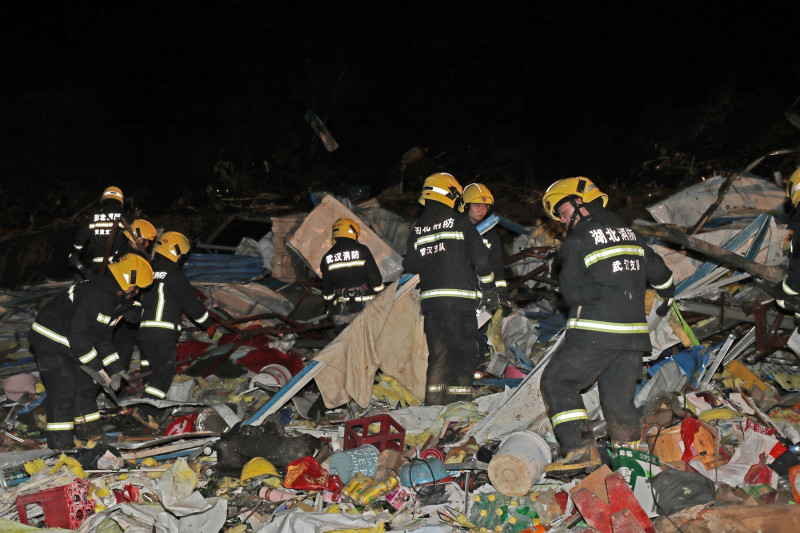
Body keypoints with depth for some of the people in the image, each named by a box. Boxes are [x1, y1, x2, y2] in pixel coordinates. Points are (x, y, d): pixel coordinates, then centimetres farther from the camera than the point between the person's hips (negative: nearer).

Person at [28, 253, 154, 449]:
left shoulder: (116, 299, 4)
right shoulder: (96, 295, -29)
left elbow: (103, 336, 11)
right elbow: (78, 334, -30)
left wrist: (114, 368, 3)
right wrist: (97, 367, -25)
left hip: (73, 343, 10)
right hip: (50, 340, -10)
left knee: (87, 384, 12)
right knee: (64, 387, -13)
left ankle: (89, 429, 26)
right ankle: (59, 441, -4)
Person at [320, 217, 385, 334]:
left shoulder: (327, 258, 7)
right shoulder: (362, 251, -4)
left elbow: (326, 291, 12)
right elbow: (375, 279, -4)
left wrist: (330, 308, 23)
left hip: (340, 311, 3)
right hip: (364, 306, -3)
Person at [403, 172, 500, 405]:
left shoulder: (417, 228, 11)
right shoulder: (459, 222, -2)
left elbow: (410, 266, 13)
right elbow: (480, 259, -5)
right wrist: (490, 291, 4)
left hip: (430, 299, 5)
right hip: (459, 298, -5)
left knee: (437, 353, 12)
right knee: (464, 351, 0)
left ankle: (433, 403, 11)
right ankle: (459, 404, -6)